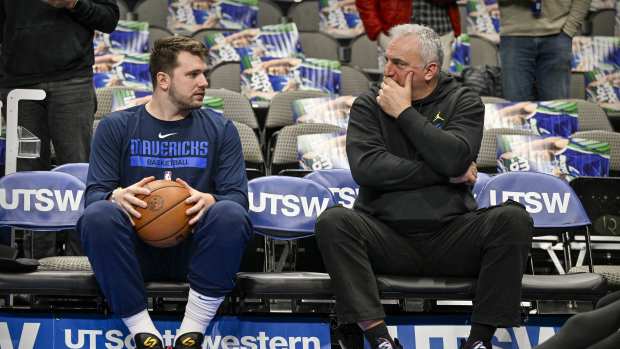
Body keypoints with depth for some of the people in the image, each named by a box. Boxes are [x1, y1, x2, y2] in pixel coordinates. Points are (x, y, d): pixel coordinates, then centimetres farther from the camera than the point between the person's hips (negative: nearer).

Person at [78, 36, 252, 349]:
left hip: (193, 249, 1)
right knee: (97, 216, -32)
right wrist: (117, 197, -23)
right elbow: (94, 194, 3)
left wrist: (209, 201, -22)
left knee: (231, 215, -31)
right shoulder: (116, 127, 11)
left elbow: (237, 196, 3)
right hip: (137, 250, 0)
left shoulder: (220, 129, 13)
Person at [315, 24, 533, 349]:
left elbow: (454, 158, -13)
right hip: (388, 236, 0)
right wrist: (447, 174, -10)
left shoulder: (463, 102, 8)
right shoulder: (368, 105, 7)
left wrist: (404, 113, -7)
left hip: (450, 235, 0)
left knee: (513, 218, -26)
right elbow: (366, 167, -11)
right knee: (333, 221, -29)